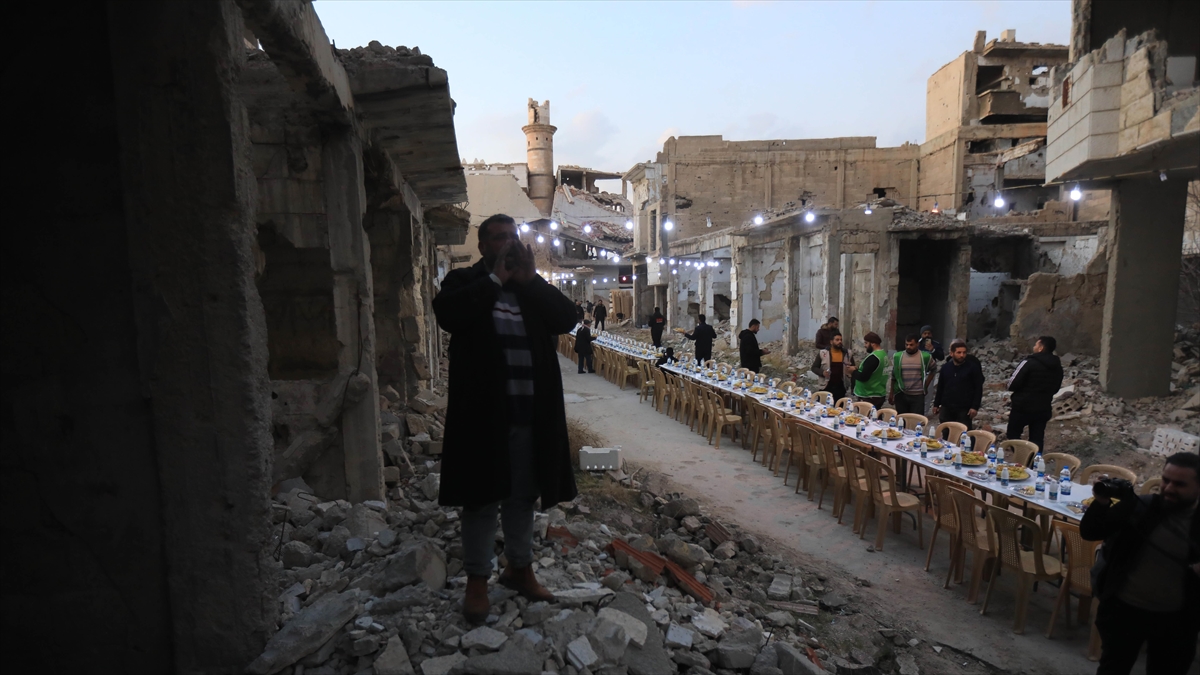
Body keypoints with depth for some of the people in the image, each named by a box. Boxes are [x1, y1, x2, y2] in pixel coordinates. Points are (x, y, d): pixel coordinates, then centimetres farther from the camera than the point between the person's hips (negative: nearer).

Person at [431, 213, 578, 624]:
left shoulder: (534, 285, 13)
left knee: (523, 495, 16)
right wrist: (495, 279, -15)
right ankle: (477, 579, 22)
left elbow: (567, 319, -3)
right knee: (482, 497, 6)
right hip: (483, 412, -3)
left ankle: (519, 567, 33)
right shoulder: (465, 280, 3)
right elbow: (447, 313, -18)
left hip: (531, 413, 4)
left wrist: (530, 280, -11)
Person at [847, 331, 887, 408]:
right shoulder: (883, 354, 9)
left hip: (869, 397, -10)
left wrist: (853, 371, -7)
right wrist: (858, 368, 6)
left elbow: (863, 377, -24)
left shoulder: (873, 357, -22)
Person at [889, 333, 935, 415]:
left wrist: (926, 384, 7)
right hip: (901, 395, 2)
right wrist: (891, 394, 10)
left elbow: (933, 370, 15)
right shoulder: (897, 356, 1)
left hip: (918, 396, -1)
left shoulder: (925, 357, -3)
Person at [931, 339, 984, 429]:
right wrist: (936, 404, 13)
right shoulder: (945, 367, 7)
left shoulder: (973, 367, -4)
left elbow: (978, 388, -5)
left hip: (964, 409, -3)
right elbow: (940, 387, 14)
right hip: (946, 408, 4)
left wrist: (975, 407, -11)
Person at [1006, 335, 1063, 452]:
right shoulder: (1057, 366, 5)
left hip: (1023, 407, -6)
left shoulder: (1029, 363, -18)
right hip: (1043, 408, 6)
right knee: (1037, 439, 12)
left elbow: (1012, 384, -18)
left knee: (1013, 434, 10)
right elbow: (1056, 388, 15)